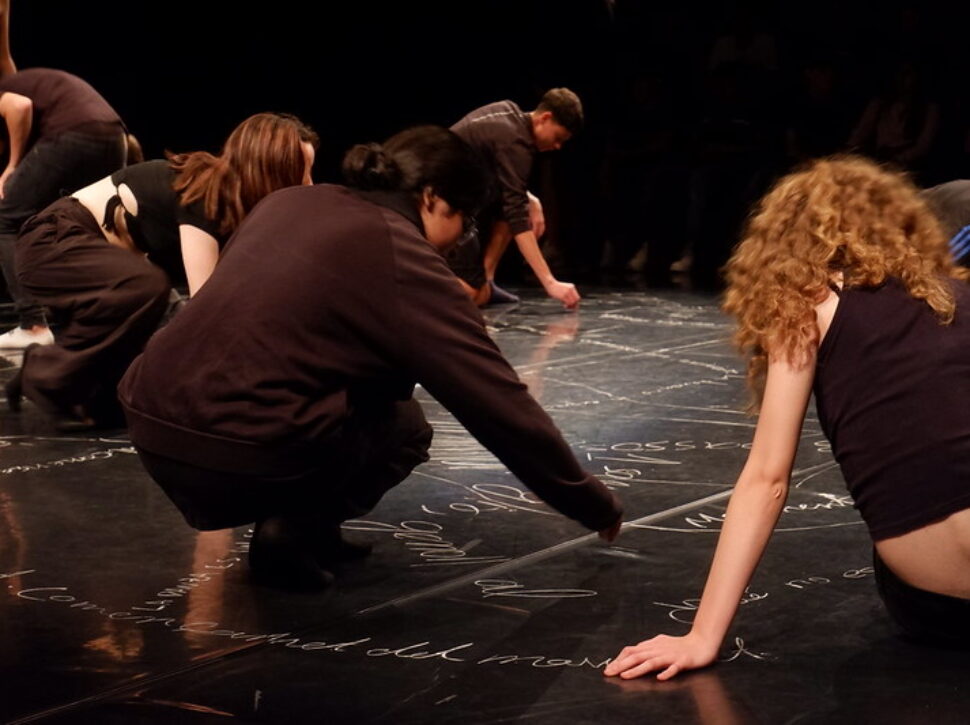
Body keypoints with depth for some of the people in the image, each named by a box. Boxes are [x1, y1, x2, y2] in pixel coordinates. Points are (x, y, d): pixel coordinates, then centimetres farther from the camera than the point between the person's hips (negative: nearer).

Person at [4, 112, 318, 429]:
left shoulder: (233, 202, -2)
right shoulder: (202, 199, -27)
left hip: (85, 245, 9)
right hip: (52, 241, -9)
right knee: (147, 286, -33)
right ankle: (50, 380, -16)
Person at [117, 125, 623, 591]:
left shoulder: (290, 202, 17)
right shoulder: (405, 264, -2)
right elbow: (504, 407, -1)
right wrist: (596, 508, 9)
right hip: (242, 456, -7)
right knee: (403, 425, 20)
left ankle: (300, 522, 17)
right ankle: (294, 530, 0)